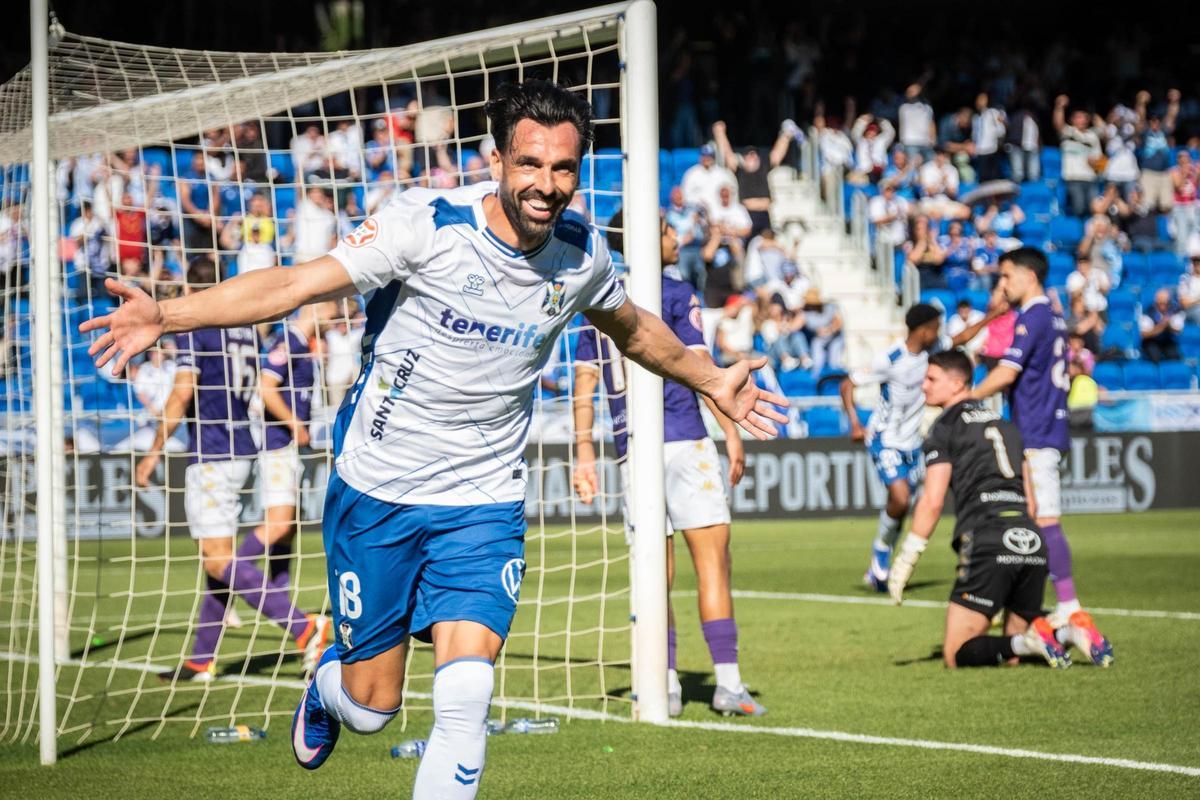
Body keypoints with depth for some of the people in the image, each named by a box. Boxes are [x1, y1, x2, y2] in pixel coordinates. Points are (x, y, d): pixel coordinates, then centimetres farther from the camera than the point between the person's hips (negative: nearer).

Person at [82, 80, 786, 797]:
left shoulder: (582, 254, -3)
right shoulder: (428, 226, -18)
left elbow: (632, 328, 21)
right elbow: (297, 283, -25)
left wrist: (710, 381, 31)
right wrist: (166, 315, -36)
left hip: (485, 504, 2)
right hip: (377, 494, -2)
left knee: (465, 701, -16)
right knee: (371, 707, 8)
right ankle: (325, 690, 46)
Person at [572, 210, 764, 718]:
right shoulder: (675, 294, -2)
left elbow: (584, 380, 11)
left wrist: (584, 449, 13)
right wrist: (730, 431, -6)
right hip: (681, 440, -5)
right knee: (712, 557, -5)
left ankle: (666, 686, 6)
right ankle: (727, 681, -12)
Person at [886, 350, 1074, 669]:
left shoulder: (945, 427, 4)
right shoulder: (1005, 425, 24)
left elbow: (932, 502, -4)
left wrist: (904, 562, -1)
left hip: (987, 541, -7)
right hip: (1031, 542, 7)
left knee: (956, 654, -3)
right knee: (1012, 653, 15)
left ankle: (1030, 641, -23)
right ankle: (1065, 629, -11)